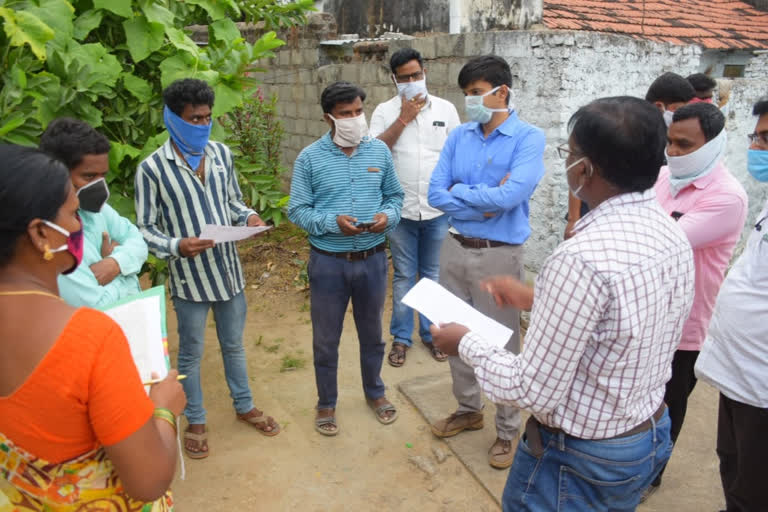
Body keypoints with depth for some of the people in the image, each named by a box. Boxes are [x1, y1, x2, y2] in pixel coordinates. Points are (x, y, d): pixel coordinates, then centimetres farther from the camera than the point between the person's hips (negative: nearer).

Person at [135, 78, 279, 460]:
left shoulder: (222, 153, 0)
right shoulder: (152, 168, -14)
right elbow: (145, 229, -9)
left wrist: (248, 217, -10)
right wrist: (177, 246, -26)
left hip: (228, 269, 4)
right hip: (189, 277, -4)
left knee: (234, 345, 21)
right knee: (191, 353, 13)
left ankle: (244, 407, 40)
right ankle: (195, 421, 33)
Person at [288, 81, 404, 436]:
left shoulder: (380, 151, 0)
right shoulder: (309, 158, -8)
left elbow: (395, 195, 8)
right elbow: (297, 210, -7)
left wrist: (388, 215, -13)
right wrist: (332, 222, -23)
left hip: (373, 259, 2)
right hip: (328, 262, -2)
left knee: (372, 333, 19)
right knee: (326, 340, 12)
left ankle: (375, 392, 42)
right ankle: (326, 403, 34)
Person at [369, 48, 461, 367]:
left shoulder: (446, 109, 3)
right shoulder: (385, 111, 1)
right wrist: (404, 118, -15)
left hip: (438, 210, 1)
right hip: (401, 210, -1)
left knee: (434, 275, 12)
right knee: (403, 276, 9)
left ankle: (431, 333, 28)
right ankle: (401, 337, 22)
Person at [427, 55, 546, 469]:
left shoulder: (528, 138, -10)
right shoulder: (459, 136, 4)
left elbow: (510, 196, -23)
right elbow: (435, 193, -3)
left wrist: (460, 191, -11)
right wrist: (484, 201, -14)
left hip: (499, 254, -5)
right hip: (455, 248, 6)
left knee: (501, 346, 6)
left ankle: (507, 431, 25)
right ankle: (468, 409, 40)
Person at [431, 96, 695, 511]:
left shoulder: (582, 256, -31)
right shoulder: (672, 234, -4)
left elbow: (533, 393, -26)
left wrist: (467, 344, -10)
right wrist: (536, 299, 12)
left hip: (582, 459, -8)